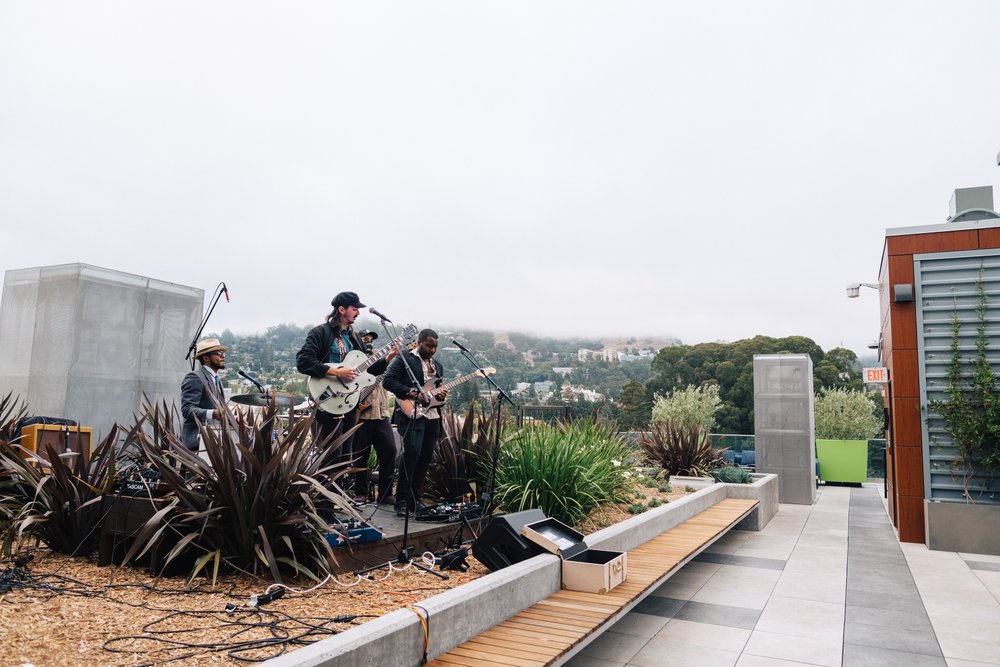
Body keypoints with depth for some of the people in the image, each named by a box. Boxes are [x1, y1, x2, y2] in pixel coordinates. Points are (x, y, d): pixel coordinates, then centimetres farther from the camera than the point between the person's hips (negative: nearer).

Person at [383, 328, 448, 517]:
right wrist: (411, 393, -17)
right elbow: (388, 380, -9)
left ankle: (414, 499, 15)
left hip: (432, 416, 7)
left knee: (426, 457, 5)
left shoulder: (437, 365, 22)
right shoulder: (404, 359, 0)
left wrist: (440, 395, 3)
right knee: (412, 452, -20)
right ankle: (402, 500, -12)